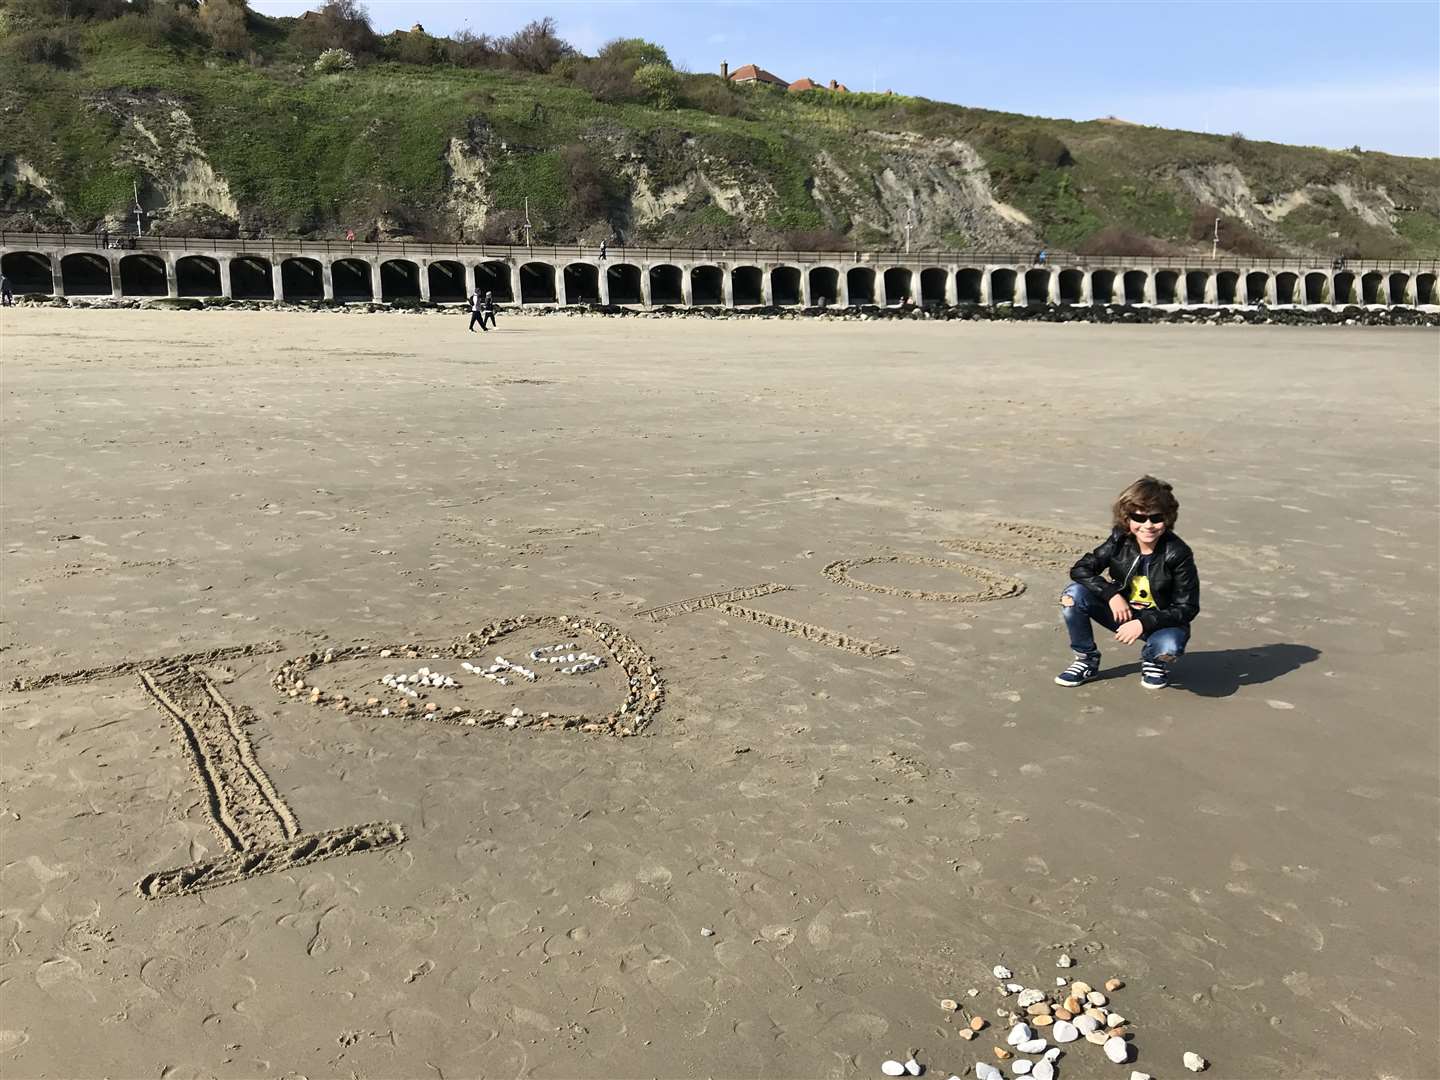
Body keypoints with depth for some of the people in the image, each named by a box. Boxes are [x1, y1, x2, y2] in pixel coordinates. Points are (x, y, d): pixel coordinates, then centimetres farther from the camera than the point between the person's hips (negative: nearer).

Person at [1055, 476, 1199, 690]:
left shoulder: (1178, 554, -21)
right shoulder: (1120, 541, -13)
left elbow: (1187, 608, -18)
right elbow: (1080, 570, -12)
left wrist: (1144, 623, -29)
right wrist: (1112, 595, -27)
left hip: (1160, 620, -3)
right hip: (1123, 614, 3)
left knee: (1168, 647, -38)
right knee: (1073, 595, -22)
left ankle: (1153, 661, 4)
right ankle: (1086, 659, 1)